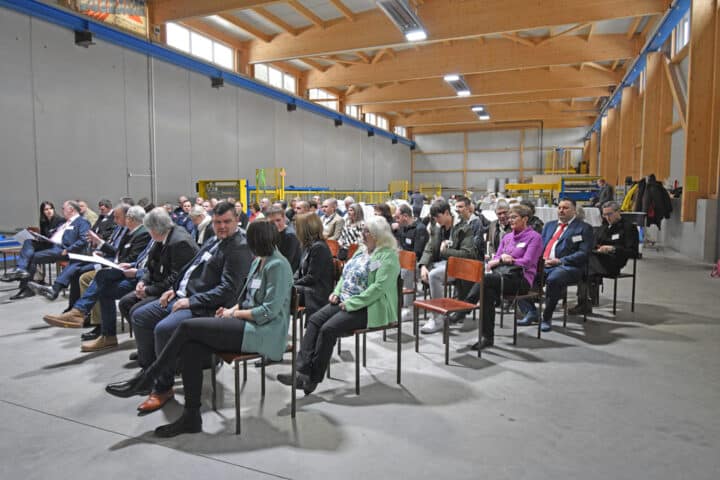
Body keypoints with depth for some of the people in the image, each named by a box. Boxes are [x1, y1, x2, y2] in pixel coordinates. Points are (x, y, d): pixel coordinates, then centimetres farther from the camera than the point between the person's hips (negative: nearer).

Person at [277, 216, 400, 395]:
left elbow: (379, 287, -21)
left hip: (367, 308, -9)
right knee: (314, 320, -11)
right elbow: (346, 275, 23)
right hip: (345, 302, 9)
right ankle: (303, 371, -16)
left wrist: (351, 304, -21)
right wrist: (337, 292, 3)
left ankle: (313, 379, -11)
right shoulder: (362, 252, 17)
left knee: (328, 329, -24)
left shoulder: (388, 256, -11)